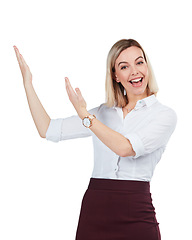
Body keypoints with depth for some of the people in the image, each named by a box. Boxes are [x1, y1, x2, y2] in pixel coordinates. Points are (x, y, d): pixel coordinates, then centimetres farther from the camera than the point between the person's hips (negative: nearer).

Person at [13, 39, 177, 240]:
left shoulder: (164, 114, -1)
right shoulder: (103, 112, 12)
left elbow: (125, 148, -16)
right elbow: (48, 130, 11)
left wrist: (84, 114, -12)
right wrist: (28, 83, 11)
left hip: (135, 216, -3)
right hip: (93, 210, 4)